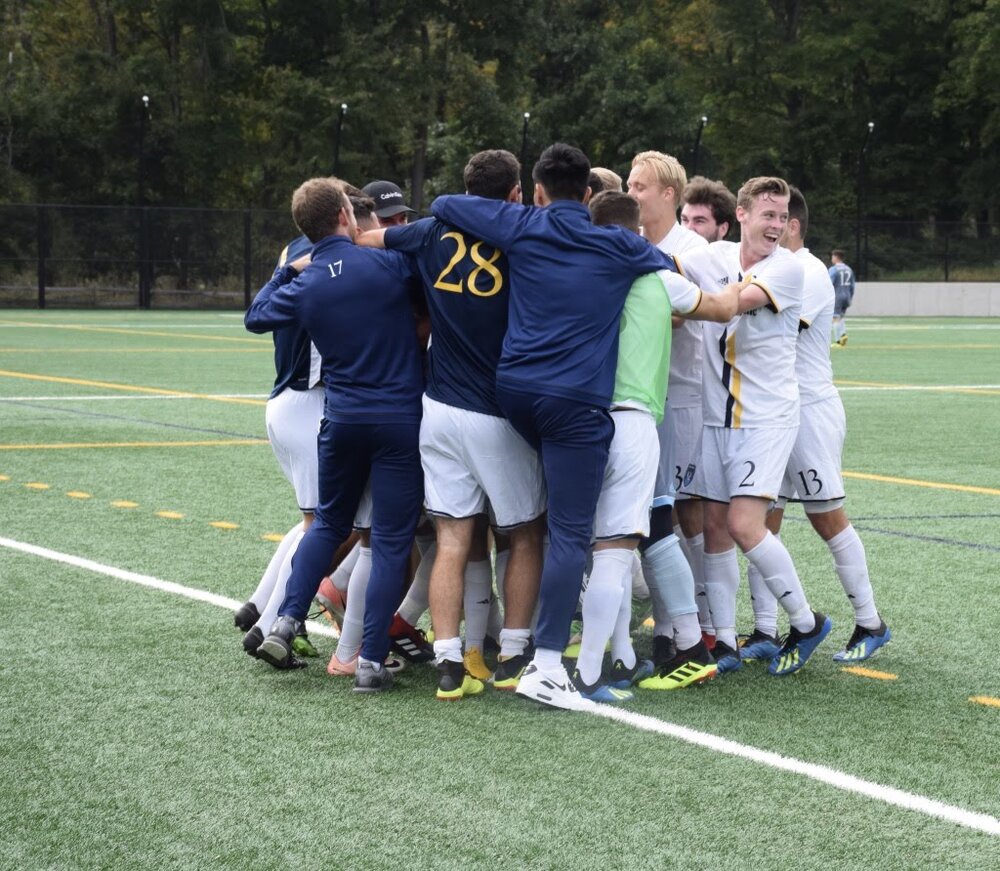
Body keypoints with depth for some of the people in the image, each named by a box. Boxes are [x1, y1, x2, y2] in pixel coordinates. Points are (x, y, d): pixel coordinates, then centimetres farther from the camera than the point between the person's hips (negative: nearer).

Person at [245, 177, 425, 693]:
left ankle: (285, 625, 13)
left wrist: (285, 272, 27)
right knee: (391, 540, 2)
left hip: (342, 418, 4)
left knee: (329, 524, 23)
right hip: (400, 417, -3)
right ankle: (371, 661, 0)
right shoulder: (388, 263, -13)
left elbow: (255, 317, 17)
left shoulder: (304, 286, -1)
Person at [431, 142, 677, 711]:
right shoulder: (619, 247, 7)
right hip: (578, 401, -3)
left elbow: (443, 205, 16)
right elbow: (671, 267, 26)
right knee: (571, 531, -5)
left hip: (515, 388, 3)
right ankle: (546, 664, -12)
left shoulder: (521, 228, 7)